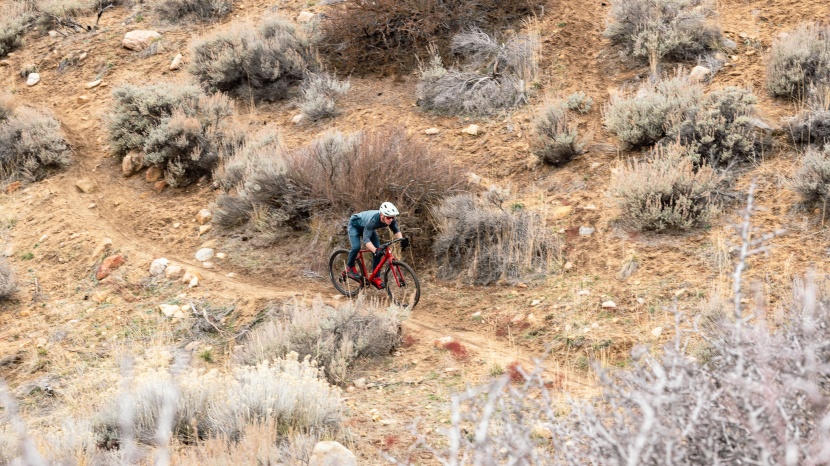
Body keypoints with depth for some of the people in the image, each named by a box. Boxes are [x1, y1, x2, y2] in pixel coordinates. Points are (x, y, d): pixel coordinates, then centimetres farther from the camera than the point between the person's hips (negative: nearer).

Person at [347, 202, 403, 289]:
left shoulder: (391, 220, -27)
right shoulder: (373, 220, -45)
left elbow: (396, 230, -10)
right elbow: (366, 239, -49)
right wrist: (375, 250, -64)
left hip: (366, 227, 6)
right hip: (355, 225, -6)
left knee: (378, 250, -9)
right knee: (356, 247, -28)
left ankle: (375, 278, -1)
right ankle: (350, 267, 0)